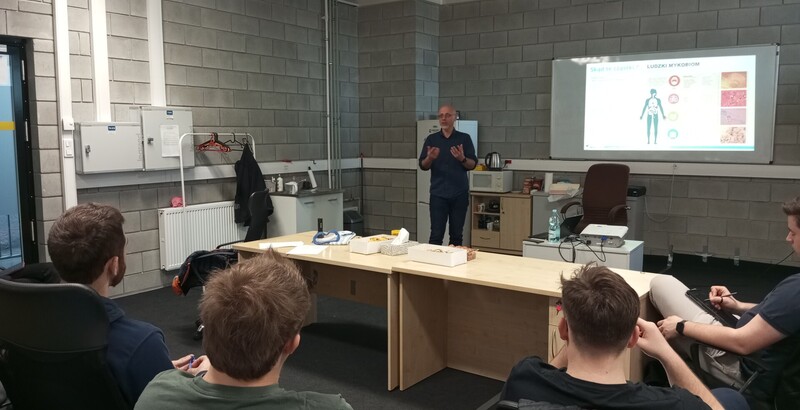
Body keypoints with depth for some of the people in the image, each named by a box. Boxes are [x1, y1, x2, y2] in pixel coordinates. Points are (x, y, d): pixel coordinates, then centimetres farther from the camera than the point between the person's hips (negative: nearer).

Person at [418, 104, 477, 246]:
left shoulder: (464, 138, 3)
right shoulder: (431, 139, 6)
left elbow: (472, 164, 0)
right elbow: (423, 165, 3)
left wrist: (462, 159, -20)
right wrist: (430, 158, -18)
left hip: (459, 194, 0)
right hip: (438, 193, 0)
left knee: (457, 235, 6)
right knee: (436, 235, -3)